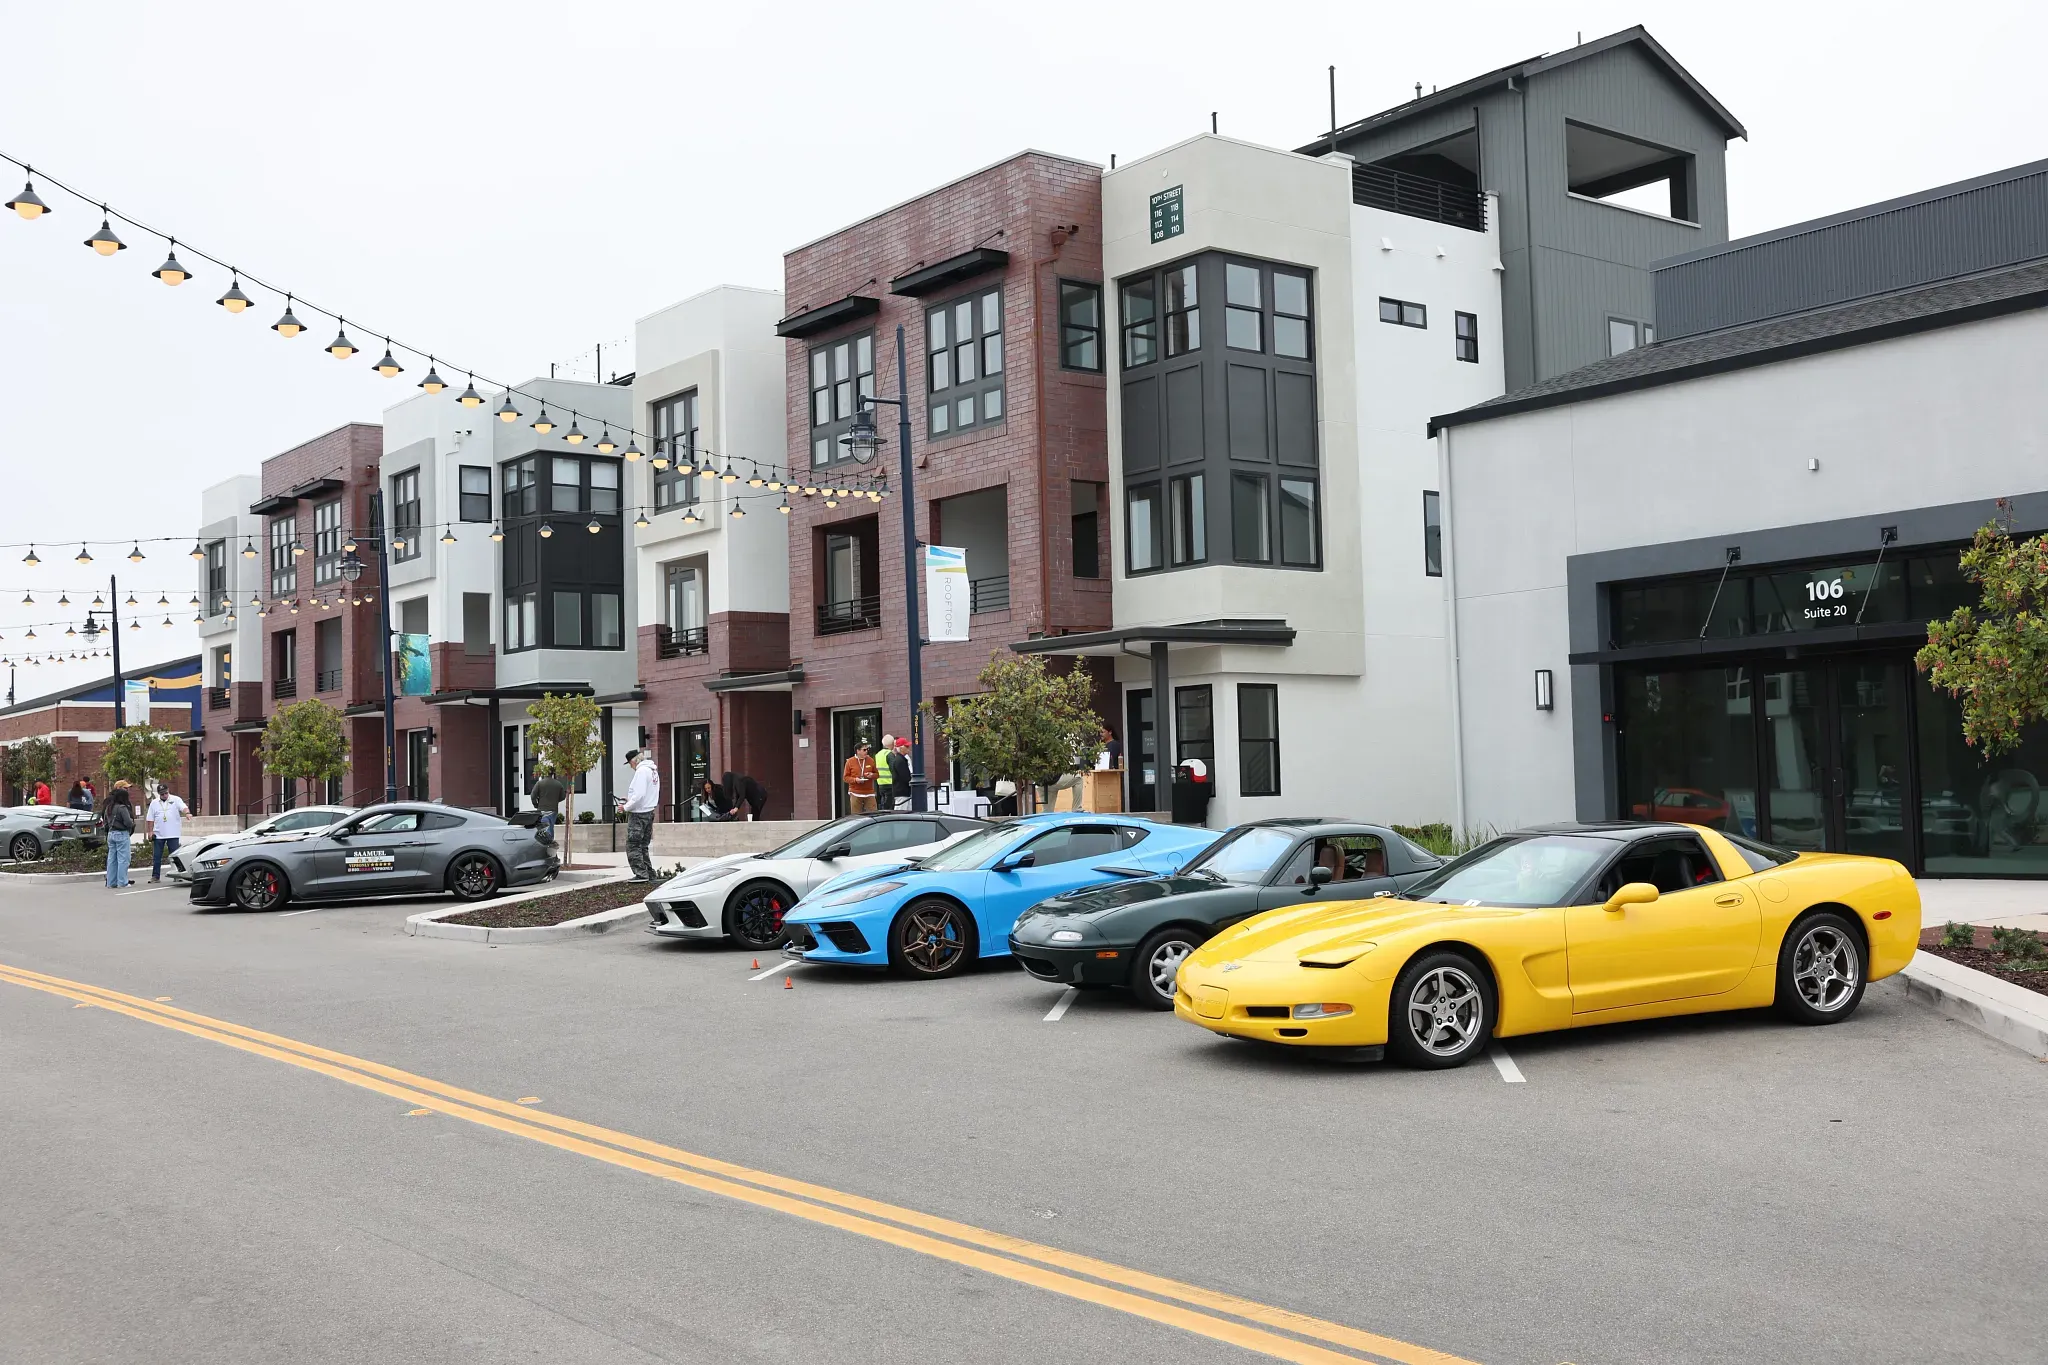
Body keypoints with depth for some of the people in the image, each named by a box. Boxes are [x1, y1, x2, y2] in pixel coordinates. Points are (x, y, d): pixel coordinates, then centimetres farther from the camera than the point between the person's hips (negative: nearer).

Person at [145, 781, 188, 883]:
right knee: (156, 856, 5)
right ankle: (155, 876, 11)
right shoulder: (154, 803, 9)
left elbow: (183, 807, -15)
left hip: (173, 834, -3)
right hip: (158, 835, 3)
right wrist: (150, 832, 3)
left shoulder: (176, 800, 1)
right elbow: (151, 819, 10)